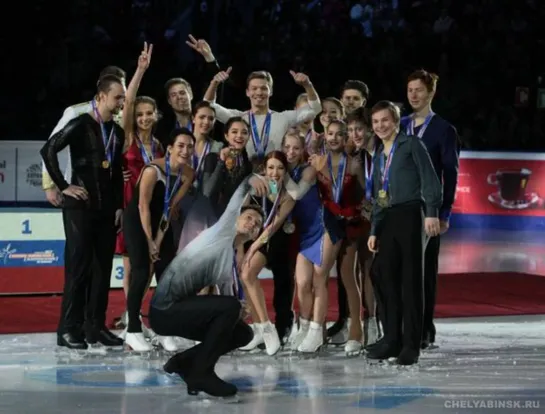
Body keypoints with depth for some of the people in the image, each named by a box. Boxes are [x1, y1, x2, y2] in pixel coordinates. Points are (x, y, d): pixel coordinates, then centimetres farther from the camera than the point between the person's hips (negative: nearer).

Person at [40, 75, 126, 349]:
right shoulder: (81, 125, -7)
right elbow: (48, 150, -14)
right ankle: (69, 328, -3)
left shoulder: (117, 132, 12)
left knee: (104, 266, 6)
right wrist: (63, 186, -14)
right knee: (78, 266, -7)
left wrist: (119, 205, 10)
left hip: (107, 208, 6)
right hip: (80, 205, -6)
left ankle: (96, 326, 12)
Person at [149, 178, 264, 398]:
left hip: (181, 309, 9)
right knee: (230, 306, -25)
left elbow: (229, 296, 11)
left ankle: (183, 362, 16)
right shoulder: (222, 232, -2)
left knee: (243, 333, 10)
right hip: (165, 308, -9)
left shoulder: (234, 258, 15)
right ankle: (200, 373, -16)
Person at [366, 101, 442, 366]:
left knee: (411, 280, -4)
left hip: (410, 214, -7)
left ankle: (411, 344, -2)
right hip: (387, 220, 7)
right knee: (387, 279, 4)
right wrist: (374, 230, 16)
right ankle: (392, 340, 11)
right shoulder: (379, 156, 21)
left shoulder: (411, 144, 1)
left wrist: (432, 213, -19)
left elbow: (429, 180, -8)